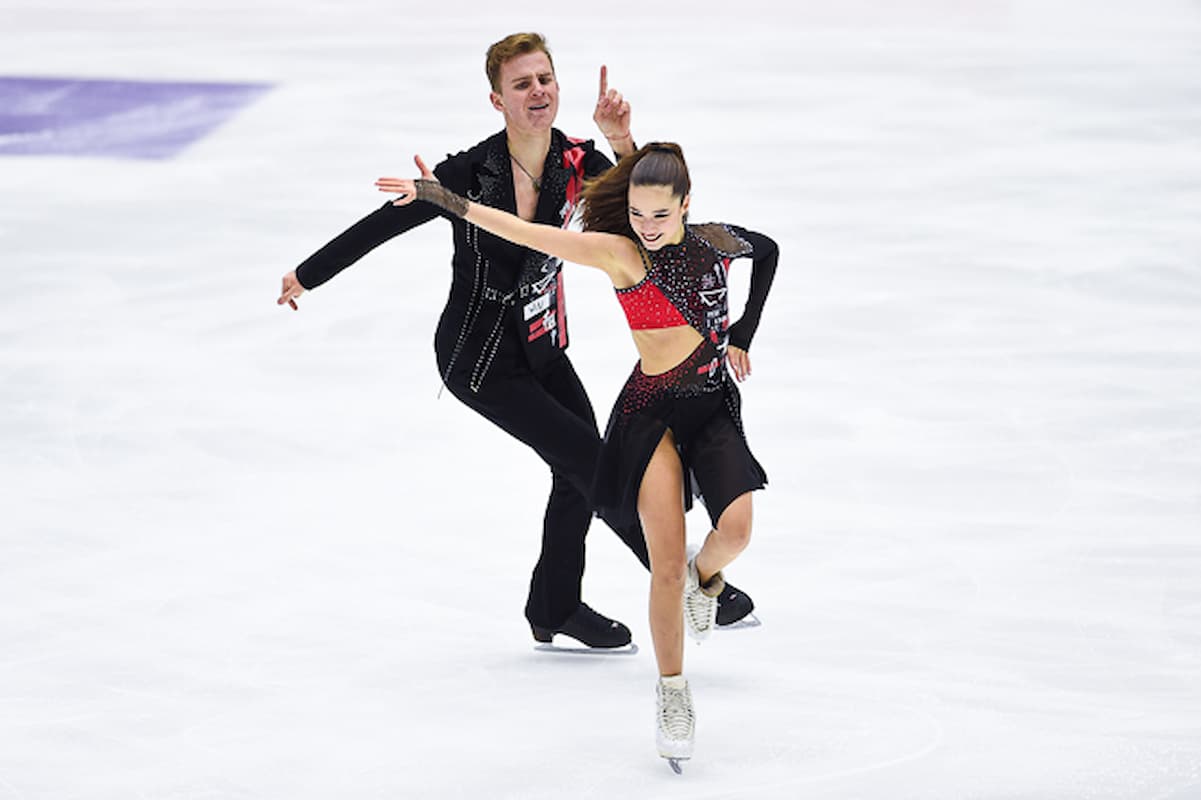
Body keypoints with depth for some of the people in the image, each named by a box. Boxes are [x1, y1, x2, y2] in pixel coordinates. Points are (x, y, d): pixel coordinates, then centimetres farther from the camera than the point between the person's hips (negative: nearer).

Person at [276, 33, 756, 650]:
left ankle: (555, 610, 28)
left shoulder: (576, 163, -8)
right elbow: (384, 223, -13)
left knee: (578, 474, 9)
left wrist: (622, 142, -38)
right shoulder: (472, 173, -23)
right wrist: (308, 275, -5)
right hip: (481, 359, -6)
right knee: (590, 462, -7)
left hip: (541, 346, 6)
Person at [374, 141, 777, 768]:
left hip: (715, 408, 3)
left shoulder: (714, 242, -1)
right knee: (667, 563, -9)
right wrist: (443, 199, -27)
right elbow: (530, 234, -20)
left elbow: (768, 251, 22)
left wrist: (743, 335, 18)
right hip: (654, 411, -3)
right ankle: (673, 697, 6)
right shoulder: (621, 254, -12)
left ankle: (705, 575, 18)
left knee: (735, 529, -19)